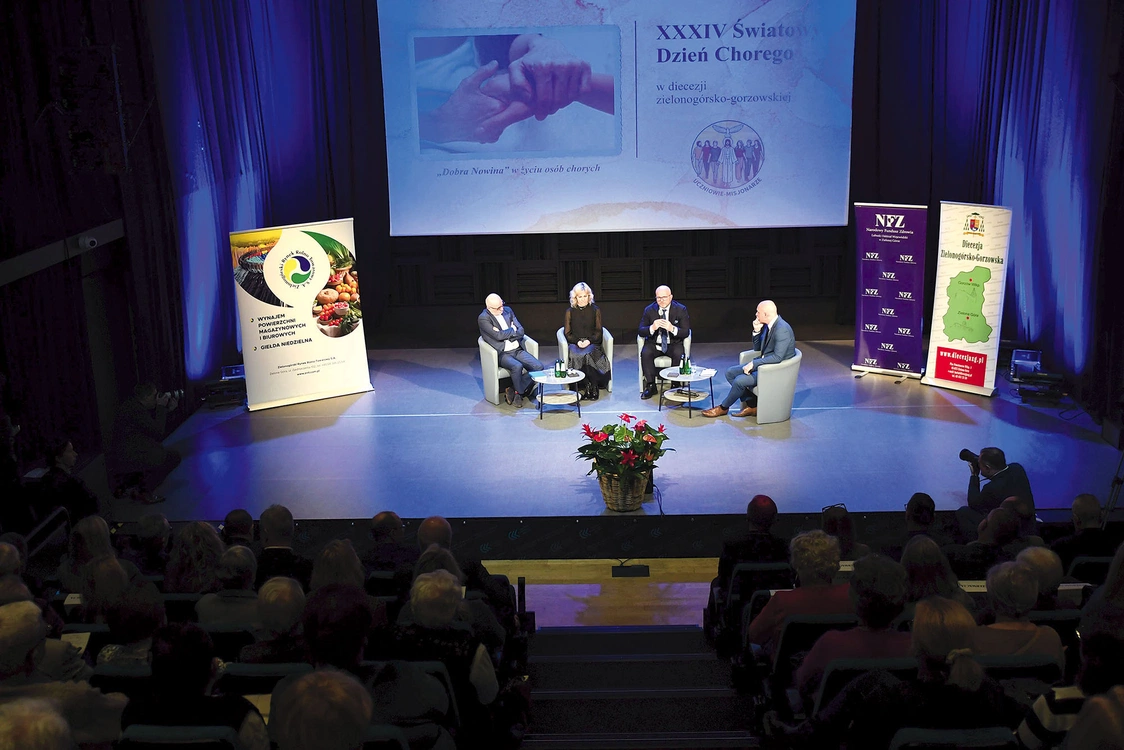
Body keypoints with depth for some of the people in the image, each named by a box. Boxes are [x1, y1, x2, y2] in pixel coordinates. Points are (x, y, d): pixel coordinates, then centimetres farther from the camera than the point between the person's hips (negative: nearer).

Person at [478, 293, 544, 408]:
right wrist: (513, 330, -2)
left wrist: (506, 334, -10)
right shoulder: (483, 319, -8)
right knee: (517, 366, -35)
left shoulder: (507, 311, 11)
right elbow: (499, 336, -18)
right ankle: (519, 394, -9)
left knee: (538, 366, -14)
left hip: (517, 350, 6)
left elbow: (521, 331, 6)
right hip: (502, 354, -6)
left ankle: (513, 390, -5)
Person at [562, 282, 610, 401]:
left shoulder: (595, 310, 10)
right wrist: (577, 342, -9)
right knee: (577, 356, -33)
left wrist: (589, 341, -11)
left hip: (592, 343, -1)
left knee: (588, 354, -35)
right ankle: (592, 387, -28)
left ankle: (592, 387, -26)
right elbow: (567, 333, 9)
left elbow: (598, 331, 8)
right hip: (575, 344, 1)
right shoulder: (570, 311, 11)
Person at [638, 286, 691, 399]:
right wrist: (652, 328, -26)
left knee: (679, 354, -33)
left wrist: (672, 329, -29)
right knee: (645, 354, -29)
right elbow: (641, 332, -4)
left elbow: (686, 332, -9)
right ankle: (651, 385, -19)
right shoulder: (649, 310, 0)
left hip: (673, 344, -1)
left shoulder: (681, 310, -4)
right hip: (654, 343, 1)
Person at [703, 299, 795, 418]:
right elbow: (757, 349, 15)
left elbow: (777, 357, -30)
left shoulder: (782, 329, -24)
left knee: (740, 380, -21)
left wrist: (754, 363, -26)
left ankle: (723, 408, 2)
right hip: (763, 364, 10)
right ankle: (751, 404, 6)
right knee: (730, 373, 4)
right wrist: (757, 331, -2)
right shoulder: (767, 326, 6)